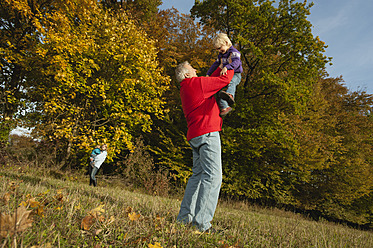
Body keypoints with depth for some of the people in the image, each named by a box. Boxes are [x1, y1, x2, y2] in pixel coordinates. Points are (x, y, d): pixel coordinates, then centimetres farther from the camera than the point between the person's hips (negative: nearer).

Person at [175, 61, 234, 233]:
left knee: (198, 174, 12)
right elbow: (225, 80, 0)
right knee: (212, 176, -13)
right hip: (207, 132, -10)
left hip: (194, 135, 10)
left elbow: (210, 81, 29)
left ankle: (184, 217, 13)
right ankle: (202, 223, -16)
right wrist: (231, 68, 19)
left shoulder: (186, 88, 23)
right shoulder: (196, 83, -3)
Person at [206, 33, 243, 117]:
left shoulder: (234, 52, -12)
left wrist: (226, 67, -47)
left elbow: (236, 62, -30)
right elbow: (215, 64, 24)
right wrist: (208, 74, 19)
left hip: (236, 74, -8)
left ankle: (230, 95, -74)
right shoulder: (221, 55, 15)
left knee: (231, 82, -41)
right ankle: (224, 107, -10)